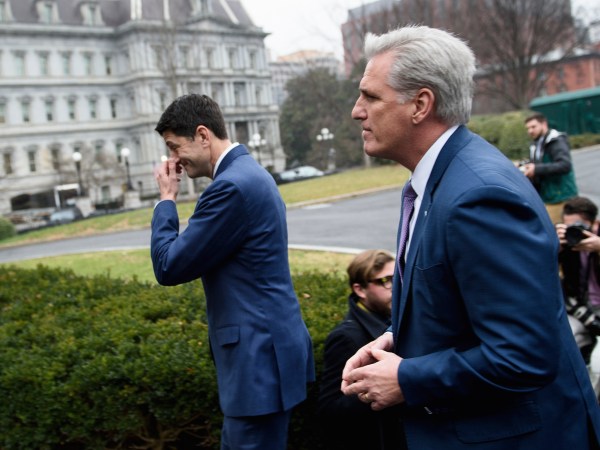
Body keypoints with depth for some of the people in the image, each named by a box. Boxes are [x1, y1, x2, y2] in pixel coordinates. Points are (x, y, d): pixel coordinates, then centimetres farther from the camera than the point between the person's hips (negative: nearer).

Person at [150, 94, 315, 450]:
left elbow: (169, 267, -16)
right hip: (264, 346, 10)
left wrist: (167, 199, -7)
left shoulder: (233, 185, -21)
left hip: (259, 354, -10)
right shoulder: (248, 172, 12)